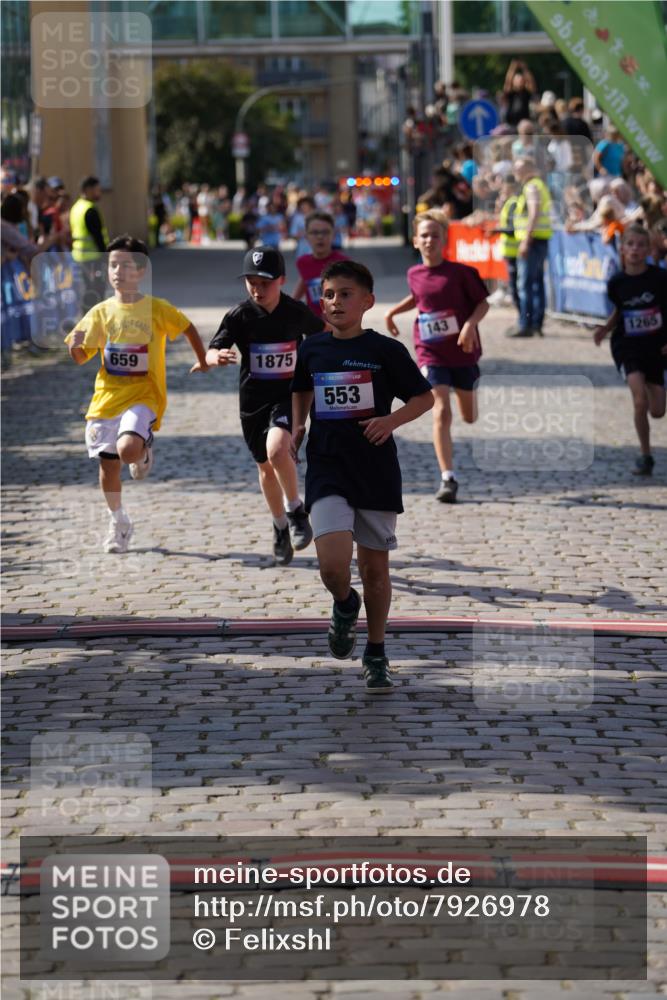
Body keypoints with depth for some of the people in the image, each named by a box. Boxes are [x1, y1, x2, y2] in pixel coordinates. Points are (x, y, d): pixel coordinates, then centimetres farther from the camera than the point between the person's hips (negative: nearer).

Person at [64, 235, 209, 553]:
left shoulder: (157, 309, -4)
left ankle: (144, 451, 10)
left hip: (143, 397, -3)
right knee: (108, 465, 7)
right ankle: (118, 522, 29)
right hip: (106, 396, 3)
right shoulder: (101, 312, 3)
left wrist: (203, 361, 20)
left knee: (128, 449, -28)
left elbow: (188, 329, 13)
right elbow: (81, 357, 5)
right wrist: (75, 346, -17)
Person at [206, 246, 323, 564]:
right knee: (266, 467, 13)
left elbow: (322, 335, 12)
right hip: (253, 398, 2)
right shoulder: (240, 316, -11)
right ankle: (281, 527, 34)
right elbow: (211, 352, -20)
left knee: (277, 449, -28)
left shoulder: (297, 313, -9)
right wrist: (217, 357, -42)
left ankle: (296, 509, -4)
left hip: (288, 395, -2)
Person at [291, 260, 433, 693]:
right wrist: (298, 426, 10)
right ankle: (345, 606, 18)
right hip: (327, 471, 1)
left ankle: (376, 655, 25)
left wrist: (393, 420, -13)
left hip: (377, 472, -1)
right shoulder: (312, 349, 5)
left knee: (375, 567, 8)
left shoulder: (386, 350, -4)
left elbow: (425, 397, 4)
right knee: (333, 564, -18)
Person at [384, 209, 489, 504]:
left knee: (469, 417, 15)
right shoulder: (414, 275, 1)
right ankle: (447, 479, -15)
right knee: (441, 413, -15)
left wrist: (470, 324, -23)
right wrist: (393, 311, 15)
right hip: (431, 354, 1)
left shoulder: (460, 272, -11)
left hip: (463, 350, -1)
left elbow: (483, 303, -7)